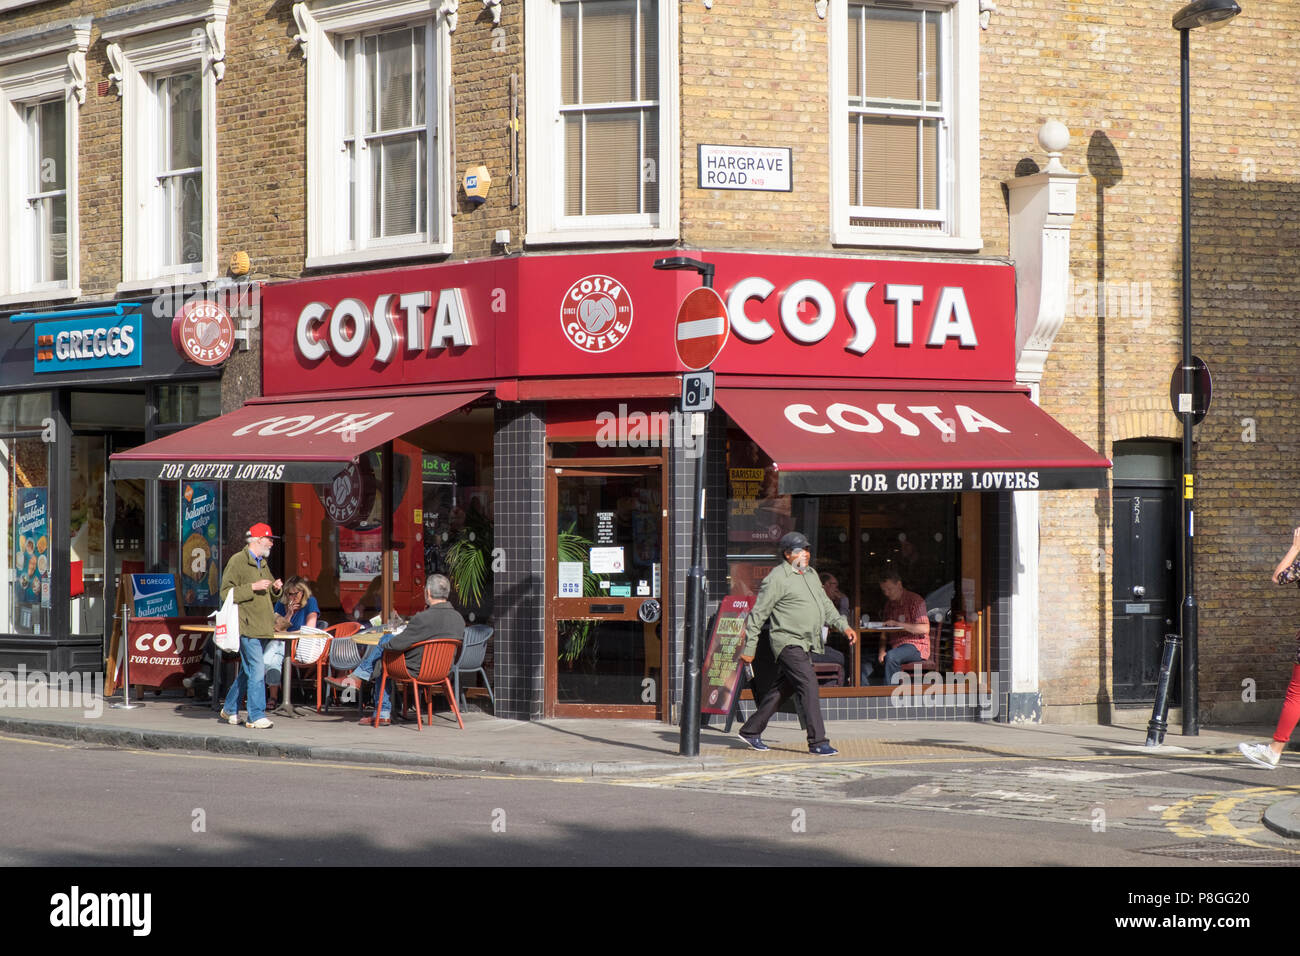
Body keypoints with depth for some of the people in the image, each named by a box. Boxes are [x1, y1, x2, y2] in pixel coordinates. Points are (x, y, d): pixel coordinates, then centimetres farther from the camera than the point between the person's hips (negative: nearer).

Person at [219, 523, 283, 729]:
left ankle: (230, 709, 26)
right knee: (256, 670, -12)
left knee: (248, 670, 14)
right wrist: (253, 587, -20)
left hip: (262, 627, 9)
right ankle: (256, 716, -10)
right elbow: (226, 593, -14)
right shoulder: (237, 561, -7)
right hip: (247, 626, -9)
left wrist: (275, 589, 8)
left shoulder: (262, 564, 20)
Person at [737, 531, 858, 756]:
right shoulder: (777, 579, -10)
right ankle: (817, 742, -18)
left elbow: (825, 604, 24)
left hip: (806, 644, 9)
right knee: (809, 685, -17)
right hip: (788, 642, -9)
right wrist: (749, 648, -7)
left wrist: (843, 626, 9)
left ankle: (751, 731, 24)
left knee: (781, 690, 13)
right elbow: (758, 614, -7)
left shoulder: (811, 574, 16)